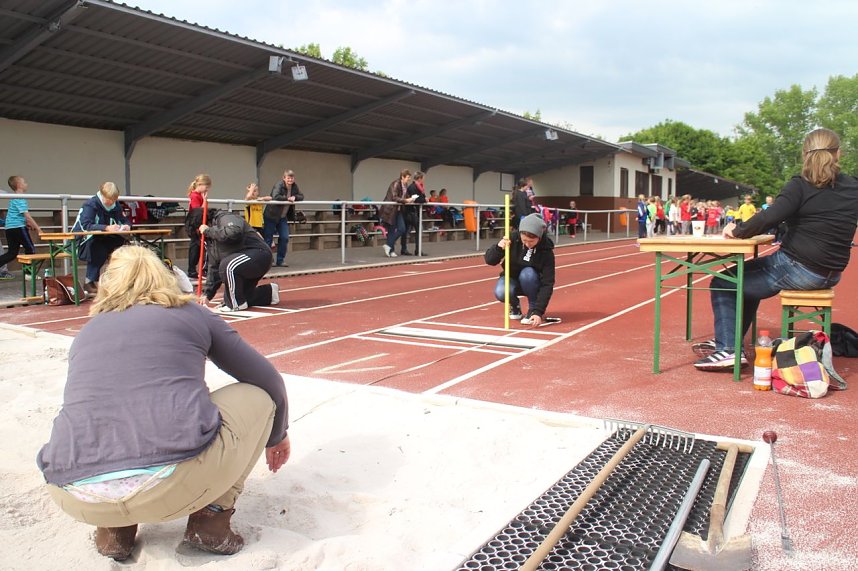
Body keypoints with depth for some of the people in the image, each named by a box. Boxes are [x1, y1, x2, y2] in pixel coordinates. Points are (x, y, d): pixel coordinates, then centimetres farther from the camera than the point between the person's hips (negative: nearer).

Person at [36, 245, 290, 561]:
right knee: (256, 398, 22)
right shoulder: (191, 314, 18)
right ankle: (211, 516, 13)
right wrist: (276, 435, 45)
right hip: (175, 482, -4)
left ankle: (113, 527, 18)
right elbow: (269, 382, 24)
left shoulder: (87, 332, 25)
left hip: (76, 497, 4)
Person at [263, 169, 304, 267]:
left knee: (284, 238, 1)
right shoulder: (279, 185, -19)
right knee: (268, 239, 0)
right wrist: (287, 198, -24)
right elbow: (275, 197, -34)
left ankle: (280, 261, 12)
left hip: (283, 217, 6)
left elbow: (301, 196, 3)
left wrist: (294, 197, -17)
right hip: (271, 216, -6)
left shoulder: (295, 186, 2)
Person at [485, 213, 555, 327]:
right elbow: (489, 260, -17)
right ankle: (515, 305, 4)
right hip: (512, 278, 1)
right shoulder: (512, 238, -19)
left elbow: (547, 284, -24)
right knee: (501, 292, -32)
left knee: (527, 273, -34)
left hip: (533, 284, -1)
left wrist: (538, 311, -33)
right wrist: (498, 248, -40)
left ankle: (533, 309, -11)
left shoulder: (546, 251, -24)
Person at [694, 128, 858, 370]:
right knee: (748, 278, 29)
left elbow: (769, 217, -25)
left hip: (798, 268, -8)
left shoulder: (801, 185, -13)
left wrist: (737, 230, -11)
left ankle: (728, 349, -4)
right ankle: (727, 339, 35)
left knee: (722, 285, 4)